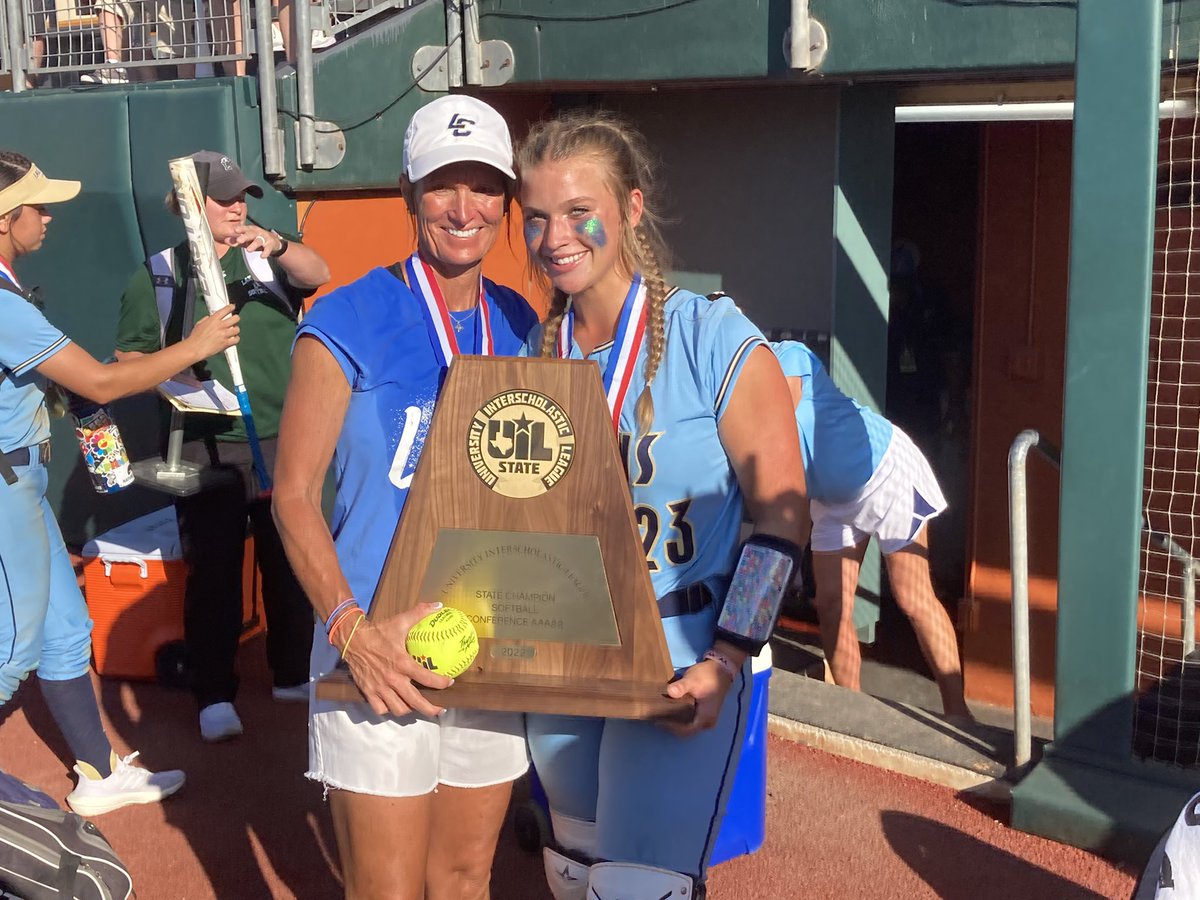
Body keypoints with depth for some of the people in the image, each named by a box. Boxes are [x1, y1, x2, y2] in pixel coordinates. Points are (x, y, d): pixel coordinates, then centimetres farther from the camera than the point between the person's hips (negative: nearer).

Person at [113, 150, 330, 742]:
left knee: (289, 562, 12)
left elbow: (316, 274, -14)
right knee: (213, 571, 1)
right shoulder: (158, 275, 2)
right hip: (206, 447, -2)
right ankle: (214, 696, 11)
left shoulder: (269, 257, 5)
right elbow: (128, 356, 5)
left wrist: (274, 245, -33)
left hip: (282, 439, 2)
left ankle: (293, 674, 28)